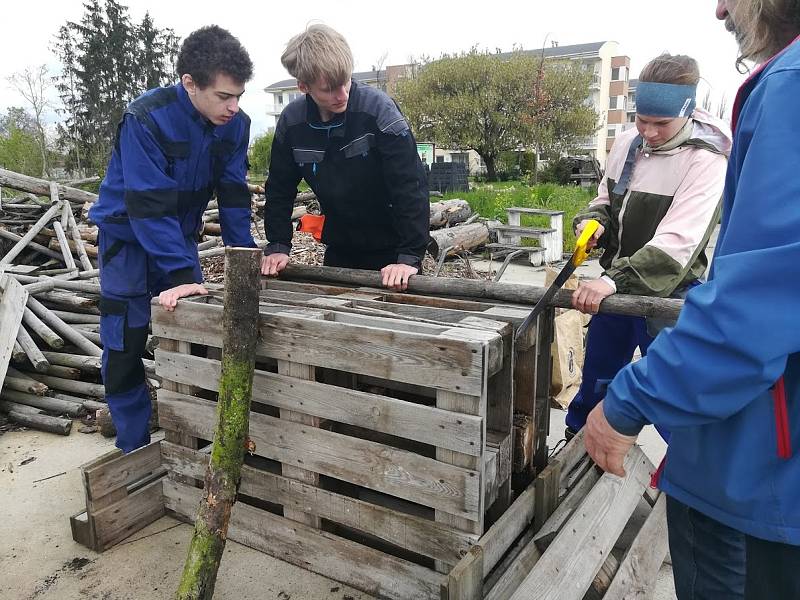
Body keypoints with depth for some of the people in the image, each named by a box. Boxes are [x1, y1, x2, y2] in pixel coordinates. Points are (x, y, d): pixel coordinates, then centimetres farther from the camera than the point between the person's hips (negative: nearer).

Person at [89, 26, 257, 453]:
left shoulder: (235, 124, -12)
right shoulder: (146, 119, -28)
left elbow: (233, 195, -9)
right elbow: (149, 206, -32)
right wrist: (182, 274, -37)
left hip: (179, 234, 5)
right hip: (127, 235, -4)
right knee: (126, 345, -3)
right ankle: (134, 450, 12)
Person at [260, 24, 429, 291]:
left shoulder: (378, 108, -22)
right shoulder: (291, 121, -8)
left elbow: (410, 185, -25)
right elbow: (279, 190, 4)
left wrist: (411, 257, -30)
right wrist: (277, 246, -5)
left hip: (391, 250, -4)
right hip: (339, 249, 4)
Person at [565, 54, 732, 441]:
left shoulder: (706, 161, -19)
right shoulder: (627, 142, 1)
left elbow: (677, 242, -28)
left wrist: (615, 280, -38)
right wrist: (593, 222, -9)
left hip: (666, 294, -6)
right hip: (614, 285, 7)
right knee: (596, 378, 21)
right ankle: (574, 445, 42)